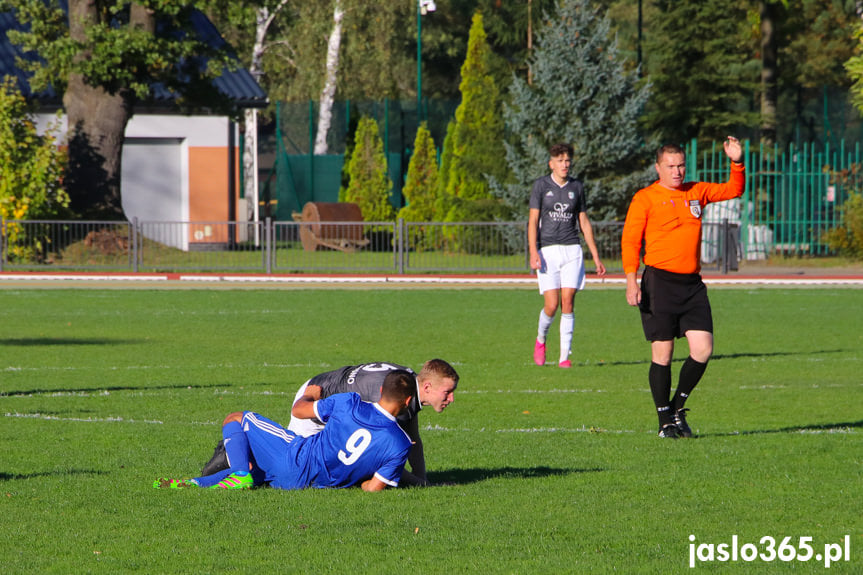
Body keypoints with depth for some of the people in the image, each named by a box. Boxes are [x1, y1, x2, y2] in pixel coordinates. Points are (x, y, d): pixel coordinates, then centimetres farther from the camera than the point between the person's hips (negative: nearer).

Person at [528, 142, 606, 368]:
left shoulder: (577, 187, 11)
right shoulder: (541, 185, 2)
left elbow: (584, 223, 17)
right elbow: (533, 220, -2)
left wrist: (596, 257, 15)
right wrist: (533, 253, -14)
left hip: (572, 250, 2)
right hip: (548, 250, -2)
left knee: (568, 303, -7)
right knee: (552, 305, -10)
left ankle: (564, 356, -4)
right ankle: (540, 340, 20)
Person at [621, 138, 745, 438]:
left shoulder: (697, 192, 15)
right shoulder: (645, 199, 0)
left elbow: (734, 190, 23)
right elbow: (630, 241, -4)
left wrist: (737, 163, 4)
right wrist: (631, 281, -14)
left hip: (692, 284, 5)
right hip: (660, 281, -5)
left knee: (703, 349, -4)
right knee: (662, 354, -4)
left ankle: (678, 407, 16)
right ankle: (665, 421, 7)